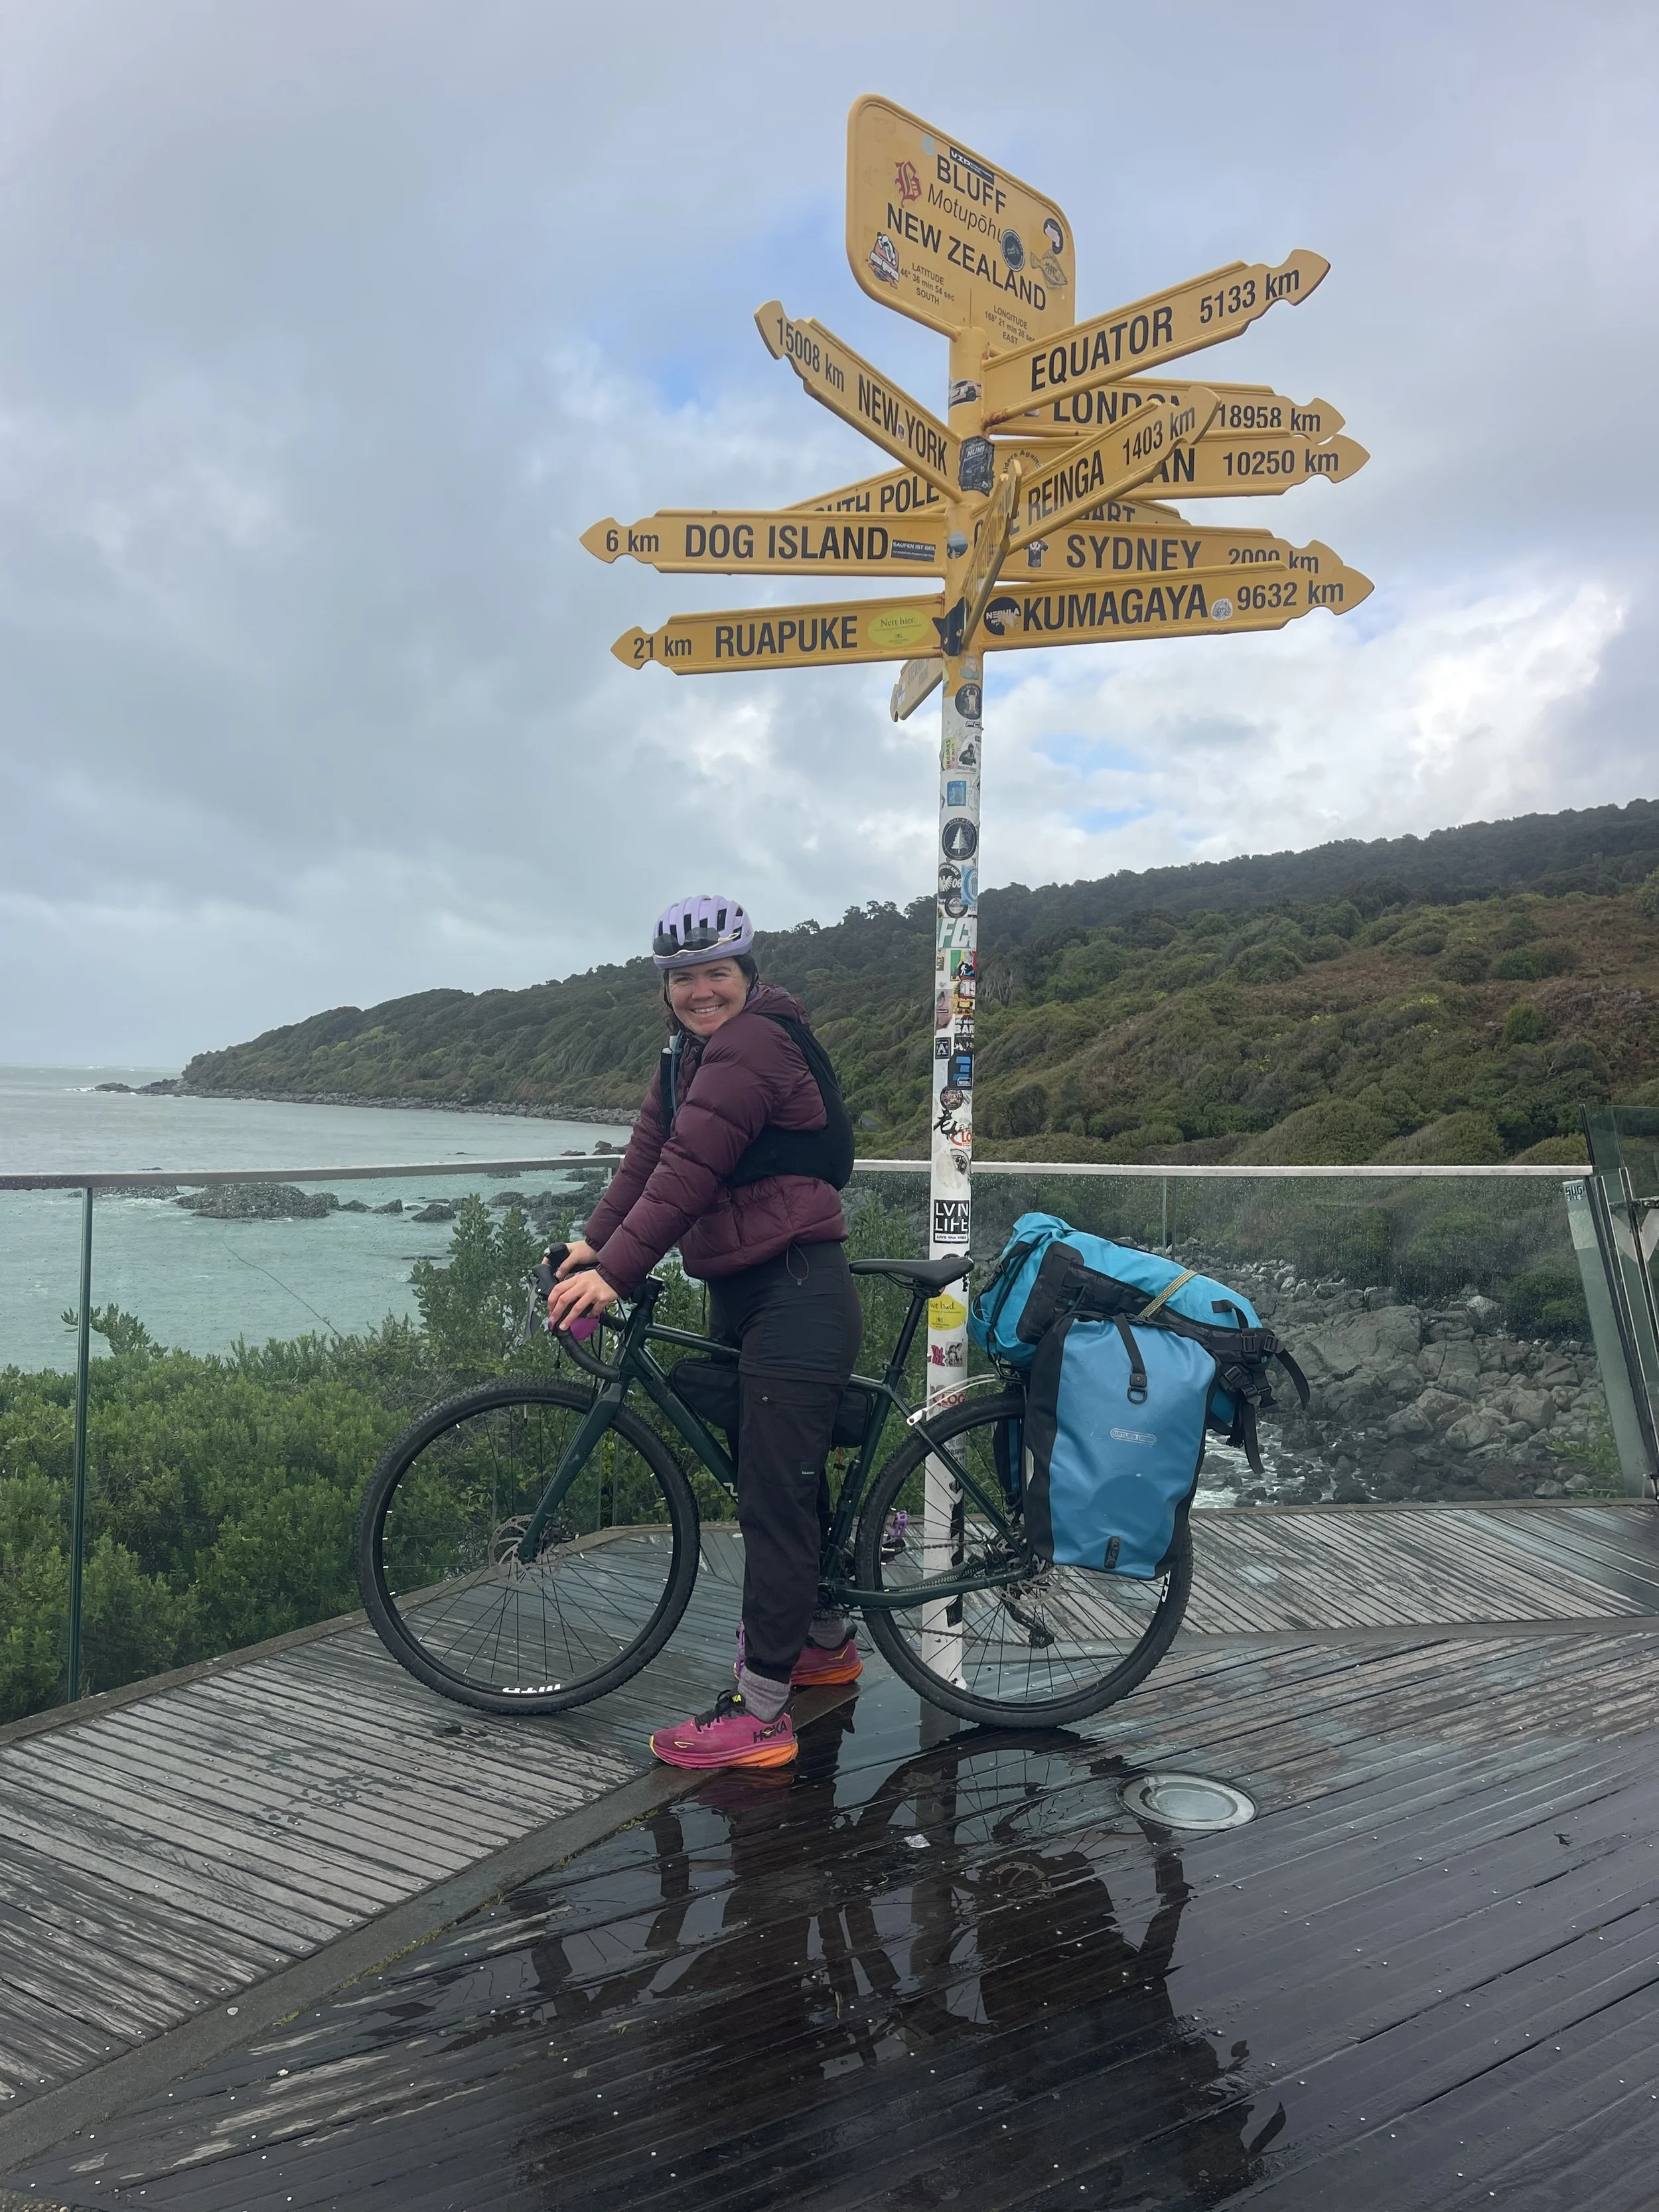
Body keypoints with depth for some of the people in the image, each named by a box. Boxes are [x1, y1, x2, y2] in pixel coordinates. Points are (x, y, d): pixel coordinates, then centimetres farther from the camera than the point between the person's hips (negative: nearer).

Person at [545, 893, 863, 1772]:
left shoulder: (752, 1045, -16)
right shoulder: (690, 1053, 15)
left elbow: (688, 1173, -24)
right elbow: (647, 1154, 8)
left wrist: (616, 1274, -27)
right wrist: (591, 1245, -2)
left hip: (796, 1296, -10)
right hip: (739, 1292, 10)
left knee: (773, 1494, -7)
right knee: (787, 1476, 20)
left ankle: (759, 1713, 0)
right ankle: (824, 1637, 38)